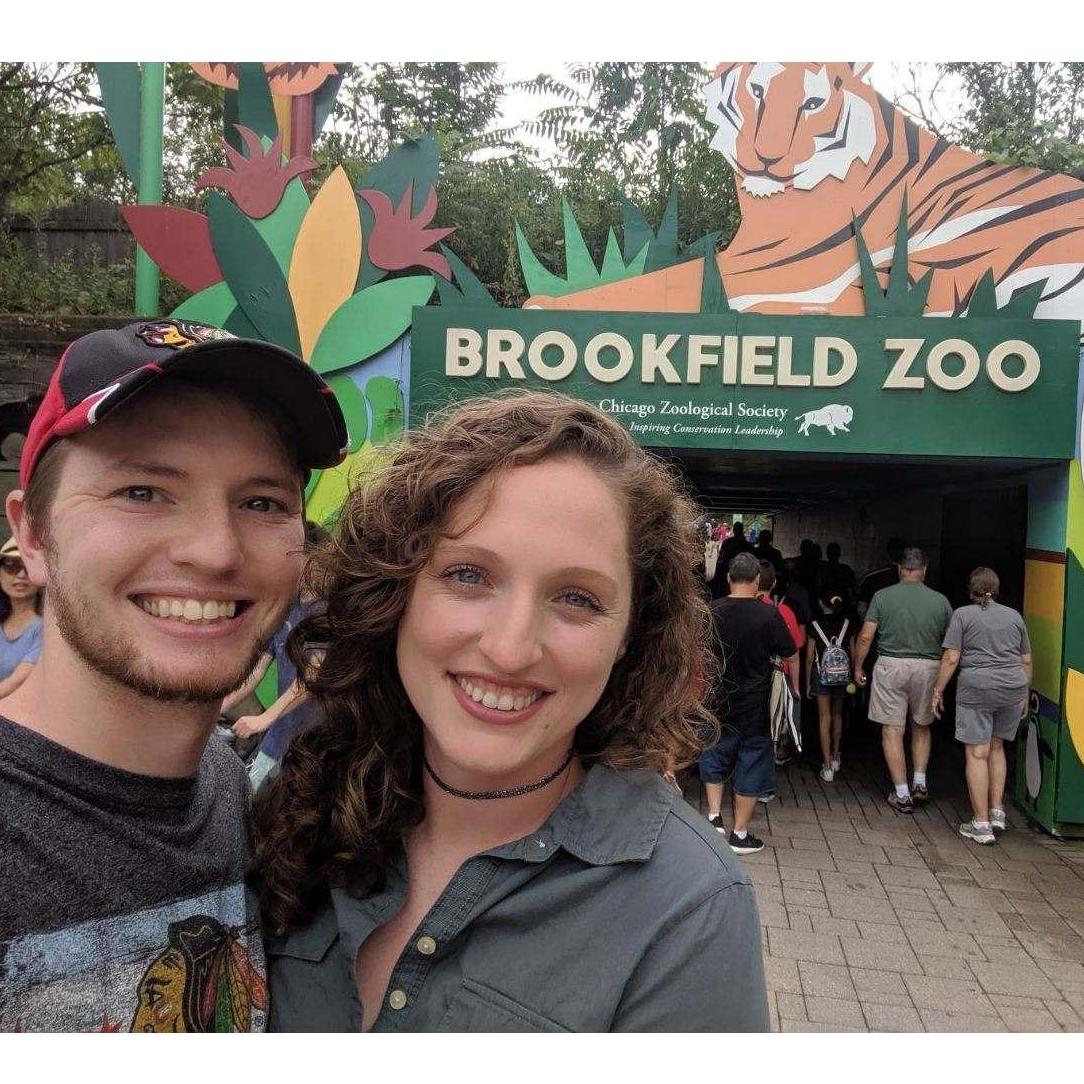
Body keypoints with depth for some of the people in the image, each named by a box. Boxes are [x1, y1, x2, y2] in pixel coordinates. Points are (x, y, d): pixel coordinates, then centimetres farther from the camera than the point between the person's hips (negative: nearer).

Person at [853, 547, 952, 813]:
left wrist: (858, 667, 6)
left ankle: (902, 795, 7)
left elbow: (866, 637, -6)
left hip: (891, 666, -2)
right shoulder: (940, 600, 0)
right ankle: (920, 783, 19)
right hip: (928, 668, 2)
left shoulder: (883, 596, -4)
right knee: (922, 727, 23)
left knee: (892, 731, 4)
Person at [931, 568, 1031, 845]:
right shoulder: (1014, 616, 13)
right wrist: (1024, 693, 26)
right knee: (996, 747, 20)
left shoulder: (962, 615, 0)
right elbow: (1026, 660, 16)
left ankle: (981, 824, 2)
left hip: (977, 688, -5)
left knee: (977, 753, 0)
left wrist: (938, 690, 2)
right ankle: (997, 812, 19)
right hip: (1013, 688, 5)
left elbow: (951, 658, -6)